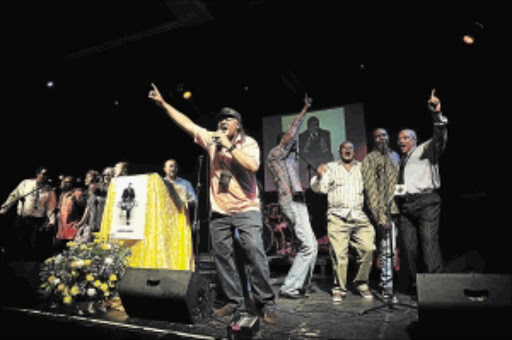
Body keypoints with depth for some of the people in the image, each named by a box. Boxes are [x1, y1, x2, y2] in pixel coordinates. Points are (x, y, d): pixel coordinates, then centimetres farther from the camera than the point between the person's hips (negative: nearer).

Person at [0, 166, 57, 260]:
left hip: (37, 222, -2)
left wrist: (52, 222, -15)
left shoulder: (50, 191, -1)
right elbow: (13, 196, 5)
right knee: (18, 245, 10)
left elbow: (50, 208, -3)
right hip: (21, 220, 2)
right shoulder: (26, 183, 0)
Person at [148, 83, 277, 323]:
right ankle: (235, 303, 19)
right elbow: (186, 123, 9)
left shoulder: (248, 143, 0)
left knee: (255, 252, -12)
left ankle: (266, 304, -1)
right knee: (222, 256, 6)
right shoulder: (211, 139, 9)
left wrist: (230, 146, -14)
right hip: (219, 210, 4)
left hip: (246, 208, -4)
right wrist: (163, 103, 7)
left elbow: (253, 165, -18)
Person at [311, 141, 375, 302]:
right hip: (337, 216, -2)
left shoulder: (362, 167, 20)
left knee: (368, 249, -8)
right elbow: (320, 188, 1)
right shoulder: (330, 167, 13)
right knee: (339, 253, -5)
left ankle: (362, 284, 13)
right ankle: (339, 288, 10)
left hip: (360, 216, 2)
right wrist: (319, 176, -18)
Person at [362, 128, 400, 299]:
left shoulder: (395, 156, 20)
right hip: (385, 210, -6)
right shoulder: (369, 159, 0)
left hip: (399, 208, 7)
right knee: (388, 249, -6)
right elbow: (371, 189, -8)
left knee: (395, 248, 10)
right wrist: (379, 214, -15)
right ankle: (387, 285, 5)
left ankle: (385, 280, 26)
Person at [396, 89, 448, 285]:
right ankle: (415, 283, 5)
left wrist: (437, 114, -23)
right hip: (406, 206, 6)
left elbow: (440, 137, -9)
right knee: (409, 247, 0)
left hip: (426, 202, -5)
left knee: (430, 242, -14)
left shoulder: (425, 150, 10)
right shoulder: (401, 162, 27)